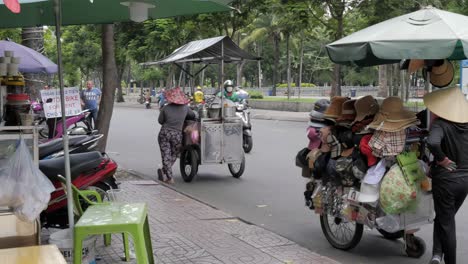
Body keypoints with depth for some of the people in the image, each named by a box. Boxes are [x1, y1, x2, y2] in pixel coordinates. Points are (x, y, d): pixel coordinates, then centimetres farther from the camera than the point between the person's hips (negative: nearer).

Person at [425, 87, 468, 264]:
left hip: (445, 179, -5)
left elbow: (432, 143, -38)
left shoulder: (440, 124, -18)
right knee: (444, 217, 22)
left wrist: (442, 159, -22)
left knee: (446, 222, 9)